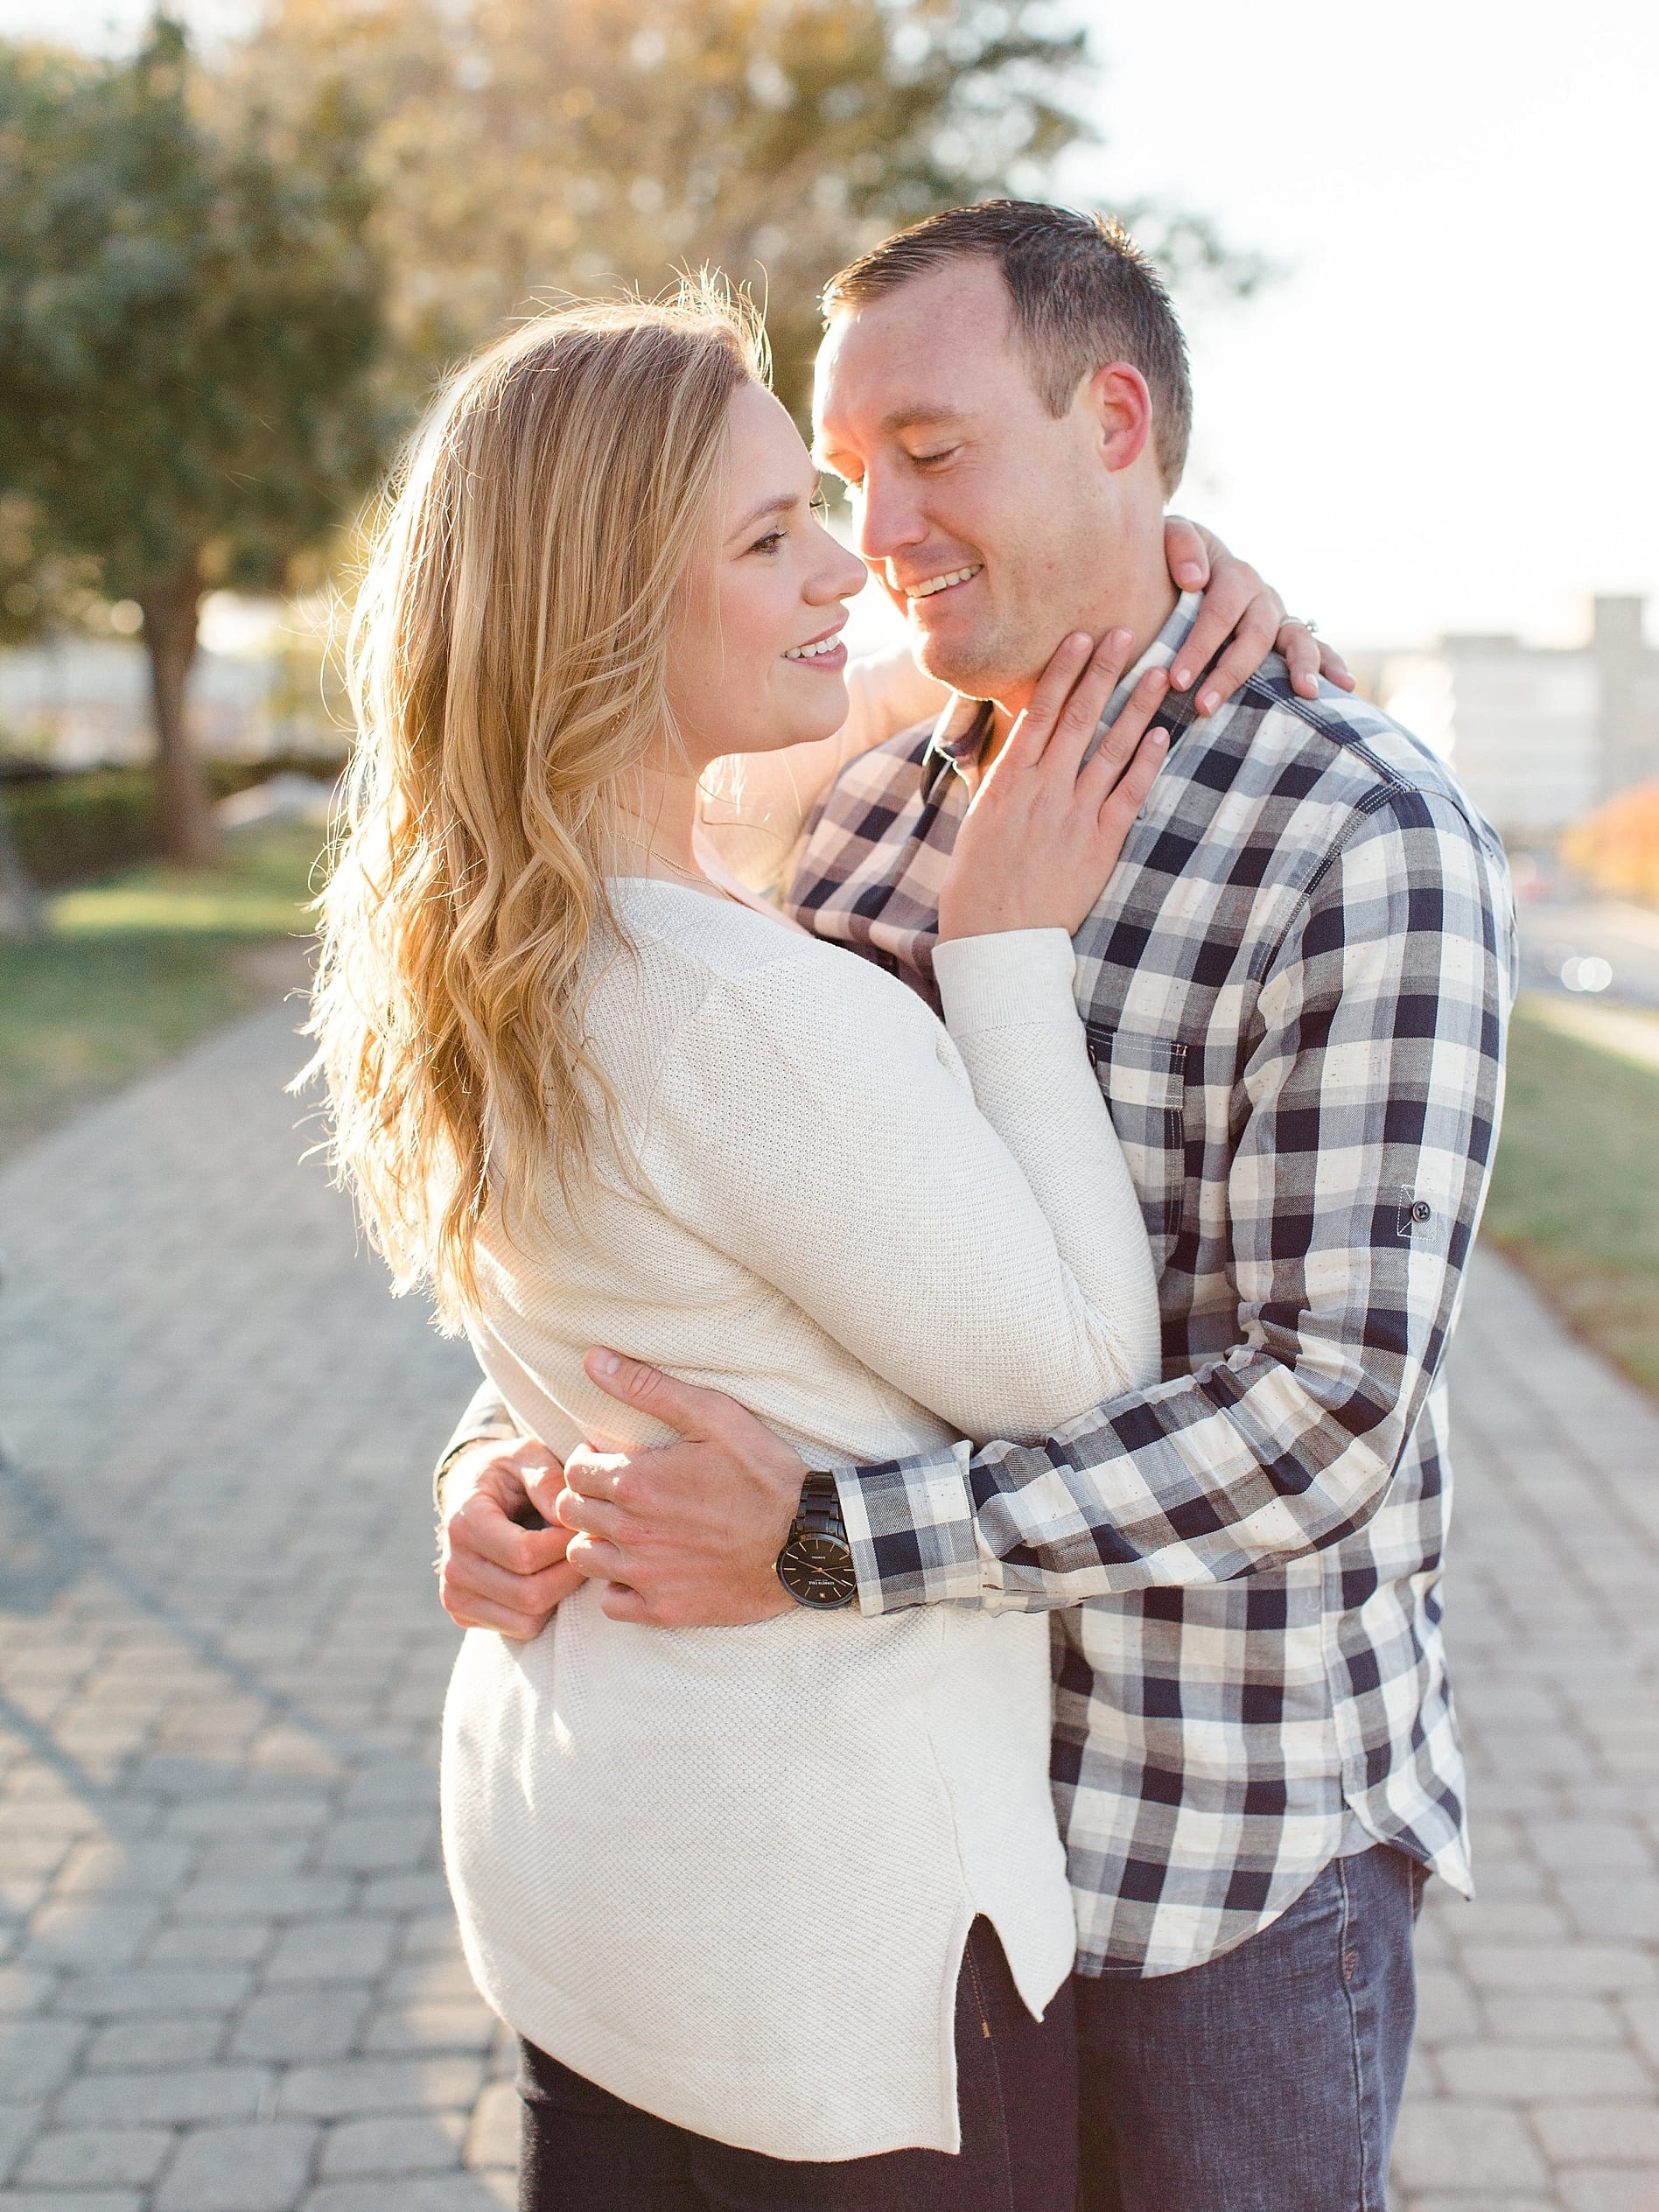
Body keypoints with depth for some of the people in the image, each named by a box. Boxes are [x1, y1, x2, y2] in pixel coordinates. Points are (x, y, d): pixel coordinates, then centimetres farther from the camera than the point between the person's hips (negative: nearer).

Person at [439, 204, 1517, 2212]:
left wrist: (824, 1539, -28)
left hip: (1226, 1846, -6)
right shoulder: (869, 815, 3)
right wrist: (503, 1451, -11)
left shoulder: (1370, 849, -18)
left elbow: (1325, 1410, -24)